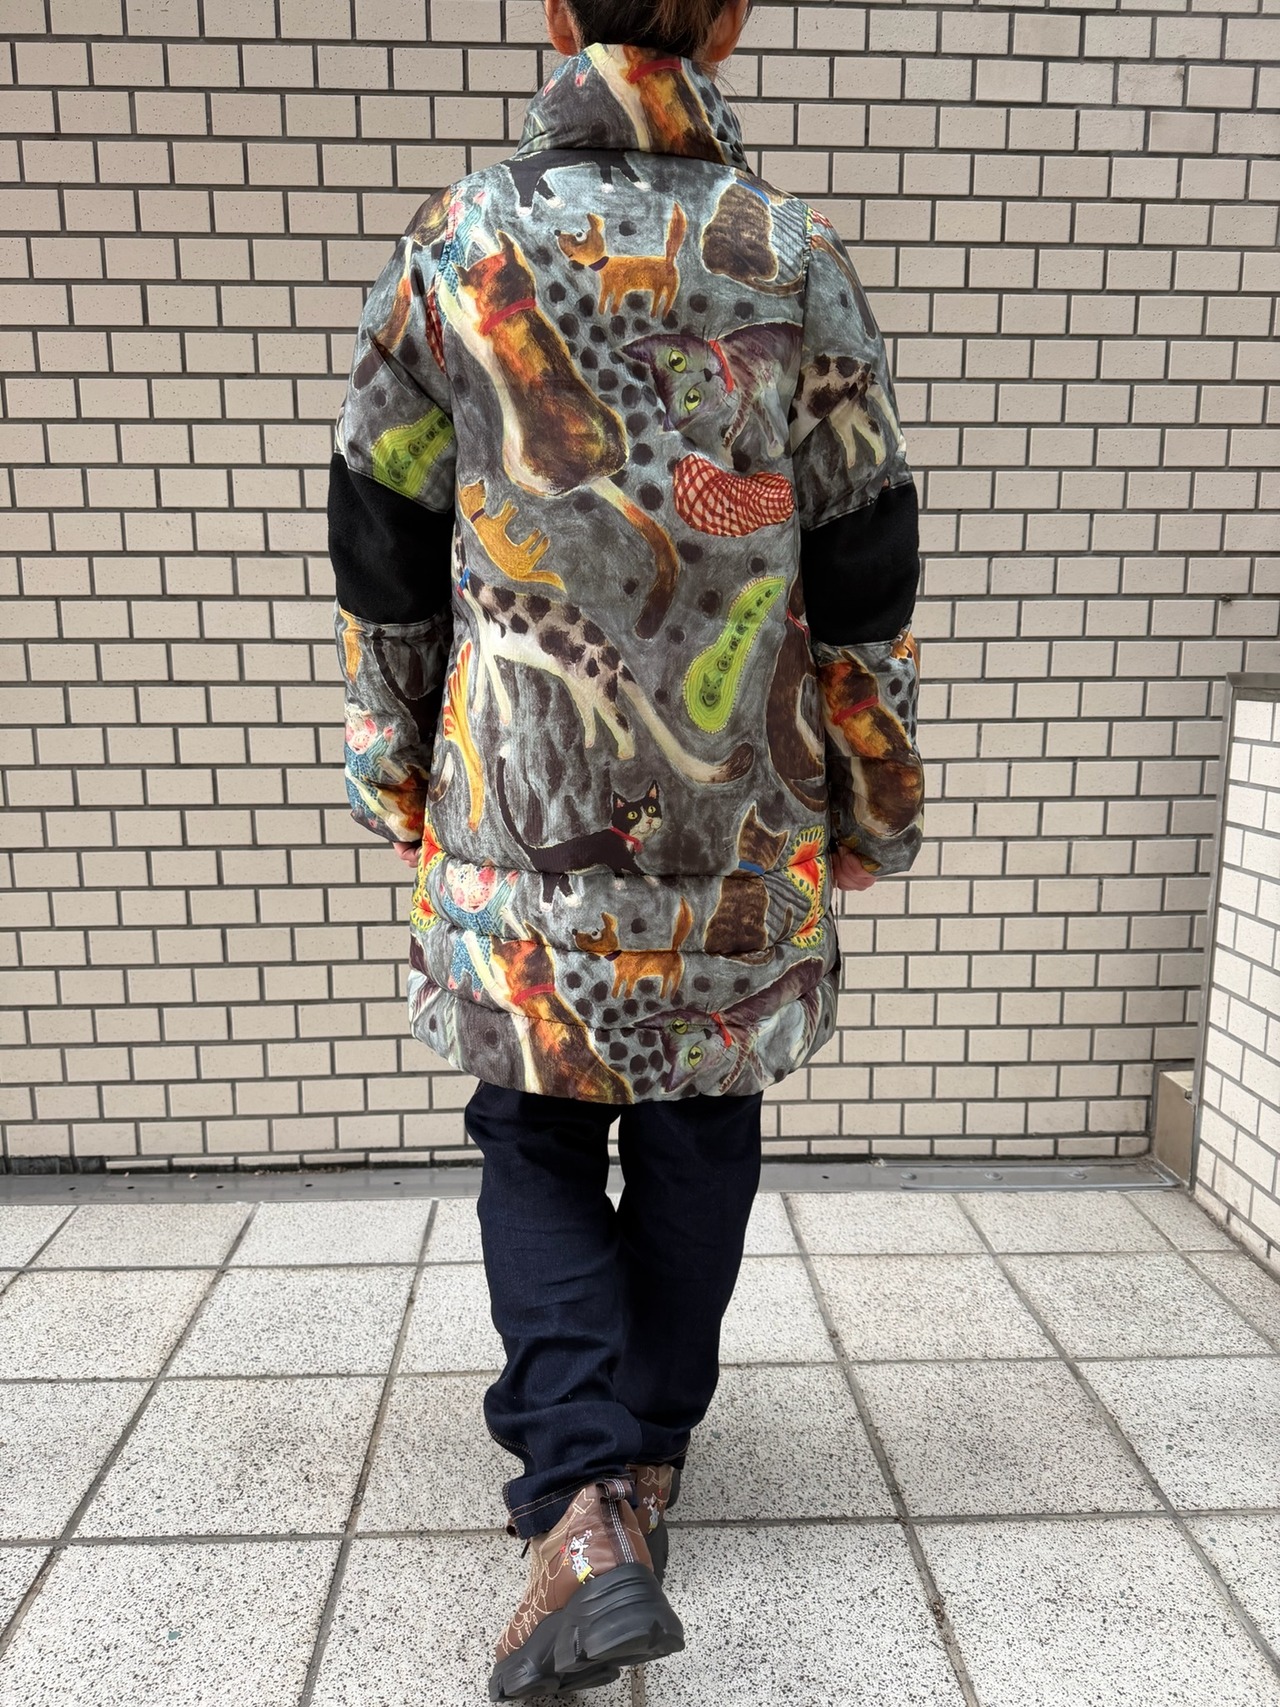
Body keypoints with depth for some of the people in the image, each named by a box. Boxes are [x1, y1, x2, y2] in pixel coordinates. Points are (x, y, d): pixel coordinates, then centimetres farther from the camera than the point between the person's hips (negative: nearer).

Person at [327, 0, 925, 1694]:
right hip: (740, 816, 1)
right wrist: (871, 797, 12)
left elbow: (381, 553, 3)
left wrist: (394, 767, 15)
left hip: (519, 810, 0)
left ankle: (588, 1509, 3)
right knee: (697, 1144, 17)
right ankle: (644, 1448, 35)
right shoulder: (797, 259, 1)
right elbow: (865, 572, 1)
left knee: (536, 1146, 14)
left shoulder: (455, 246, 1)